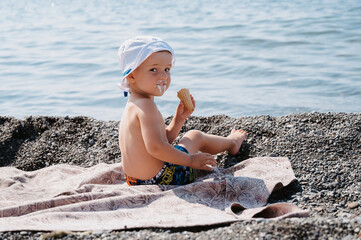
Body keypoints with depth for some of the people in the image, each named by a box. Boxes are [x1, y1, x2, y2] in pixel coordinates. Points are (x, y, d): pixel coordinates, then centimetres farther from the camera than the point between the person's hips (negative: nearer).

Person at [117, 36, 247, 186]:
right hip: (161, 178, -9)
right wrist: (190, 160, -23)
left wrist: (179, 119, 5)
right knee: (195, 136, 14)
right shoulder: (146, 106, -23)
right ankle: (231, 143, 44)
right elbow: (155, 147, -34)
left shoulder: (133, 105, 11)